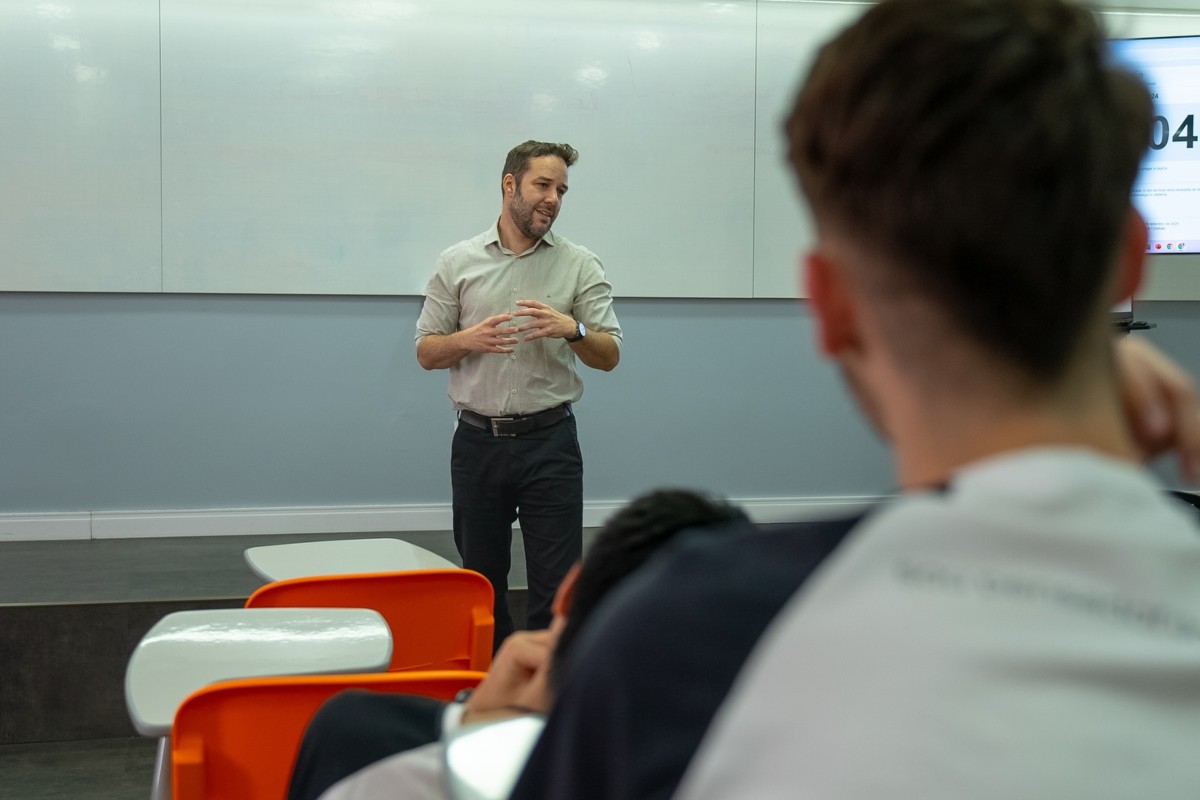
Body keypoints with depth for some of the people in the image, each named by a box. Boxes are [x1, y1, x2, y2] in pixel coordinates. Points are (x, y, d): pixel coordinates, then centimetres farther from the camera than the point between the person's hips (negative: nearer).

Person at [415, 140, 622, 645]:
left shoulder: (580, 265, 1)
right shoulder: (458, 263, 4)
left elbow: (609, 356, -2)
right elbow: (426, 353, 5)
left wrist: (572, 329, -23)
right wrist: (469, 339, -16)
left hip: (549, 442, -1)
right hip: (477, 442, 2)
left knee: (557, 587, -2)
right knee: (481, 581, 12)